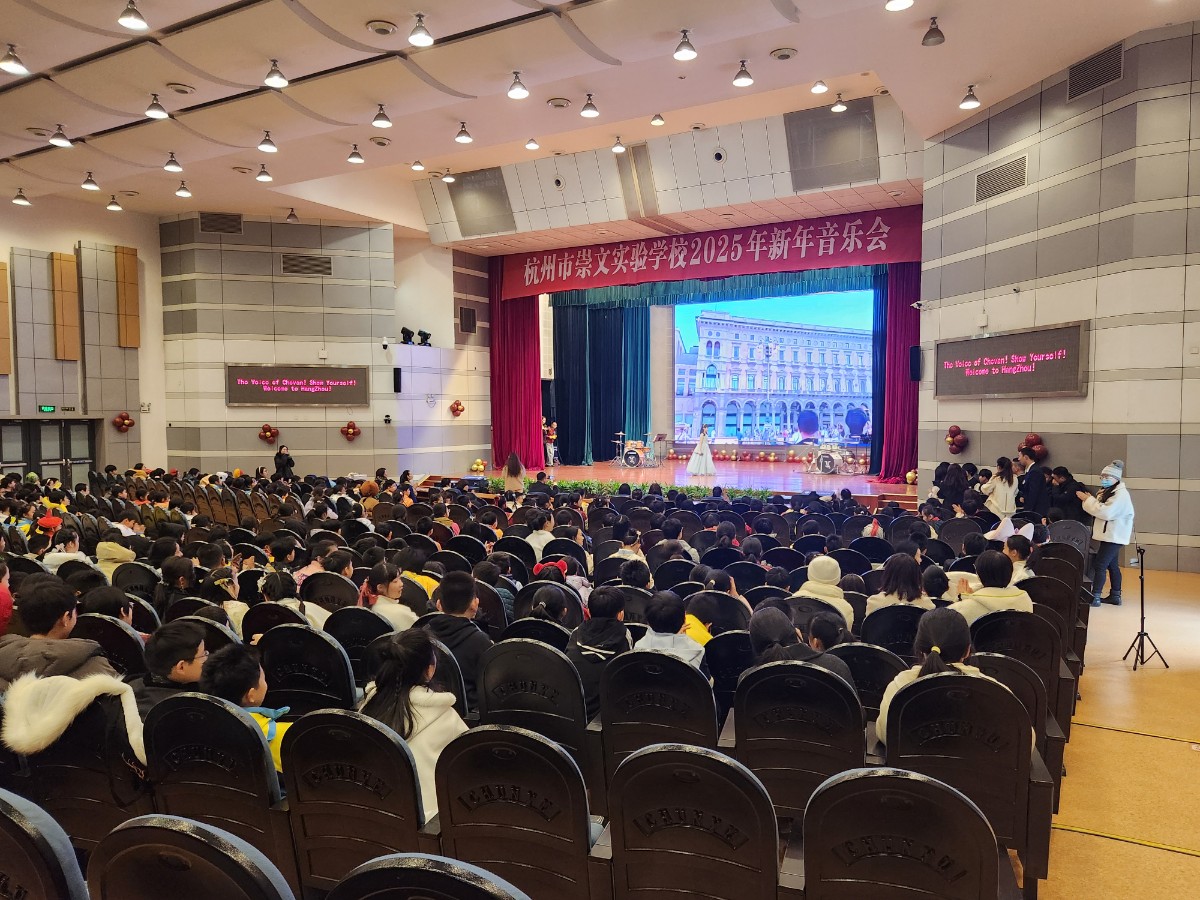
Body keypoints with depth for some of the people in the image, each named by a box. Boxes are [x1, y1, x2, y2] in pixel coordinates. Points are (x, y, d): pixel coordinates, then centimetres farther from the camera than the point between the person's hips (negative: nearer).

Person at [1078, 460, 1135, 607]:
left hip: (1113, 536, -10)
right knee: (1112, 565, 16)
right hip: (1109, 535, 10)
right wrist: (1089, 500, -4)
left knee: (1100, 565, -11)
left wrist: (1088, 500, -20)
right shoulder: (1107, 491, 14)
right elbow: (1100, 509, 13)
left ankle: (1095, 597, -10)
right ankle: (1115, 595, 25)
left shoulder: (1121, 494, -17)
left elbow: (1106, 512, -26)